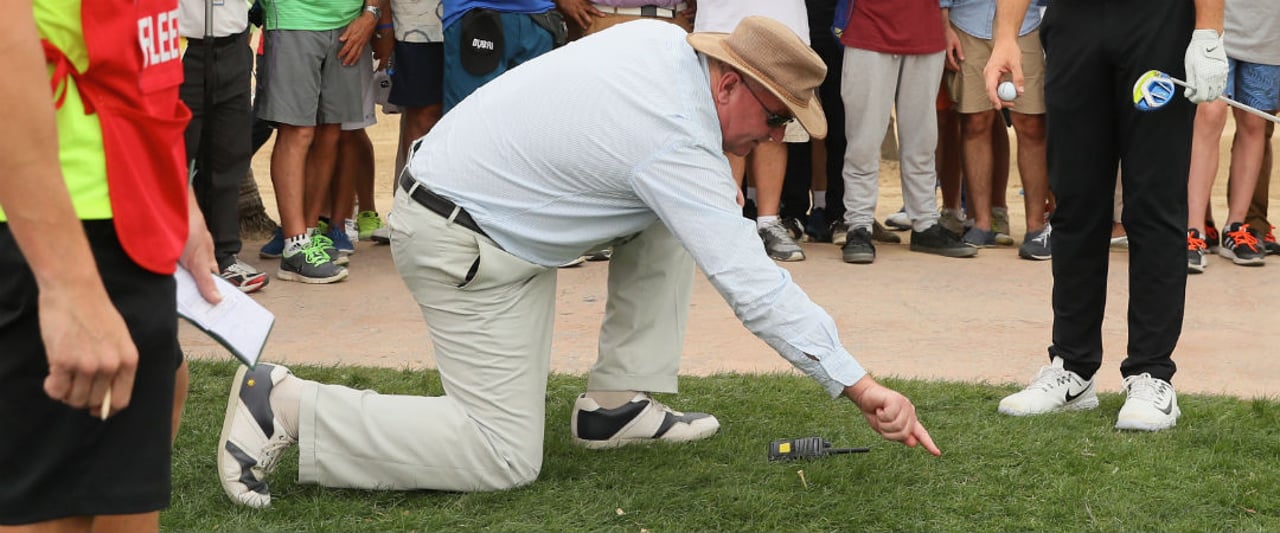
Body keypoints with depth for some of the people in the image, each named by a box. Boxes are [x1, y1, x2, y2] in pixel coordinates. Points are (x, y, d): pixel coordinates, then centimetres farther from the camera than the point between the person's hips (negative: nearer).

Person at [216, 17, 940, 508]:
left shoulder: (663, 39, -1)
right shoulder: (680, 148, -25)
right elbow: (755, 288, -27)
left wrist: (716, 182, 10)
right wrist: (860, 386, -24)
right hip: (463, 248, -10)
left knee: (668, 218, 11)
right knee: (506, 459, -9)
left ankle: (617, 403, 12)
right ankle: (287, 406, -8)